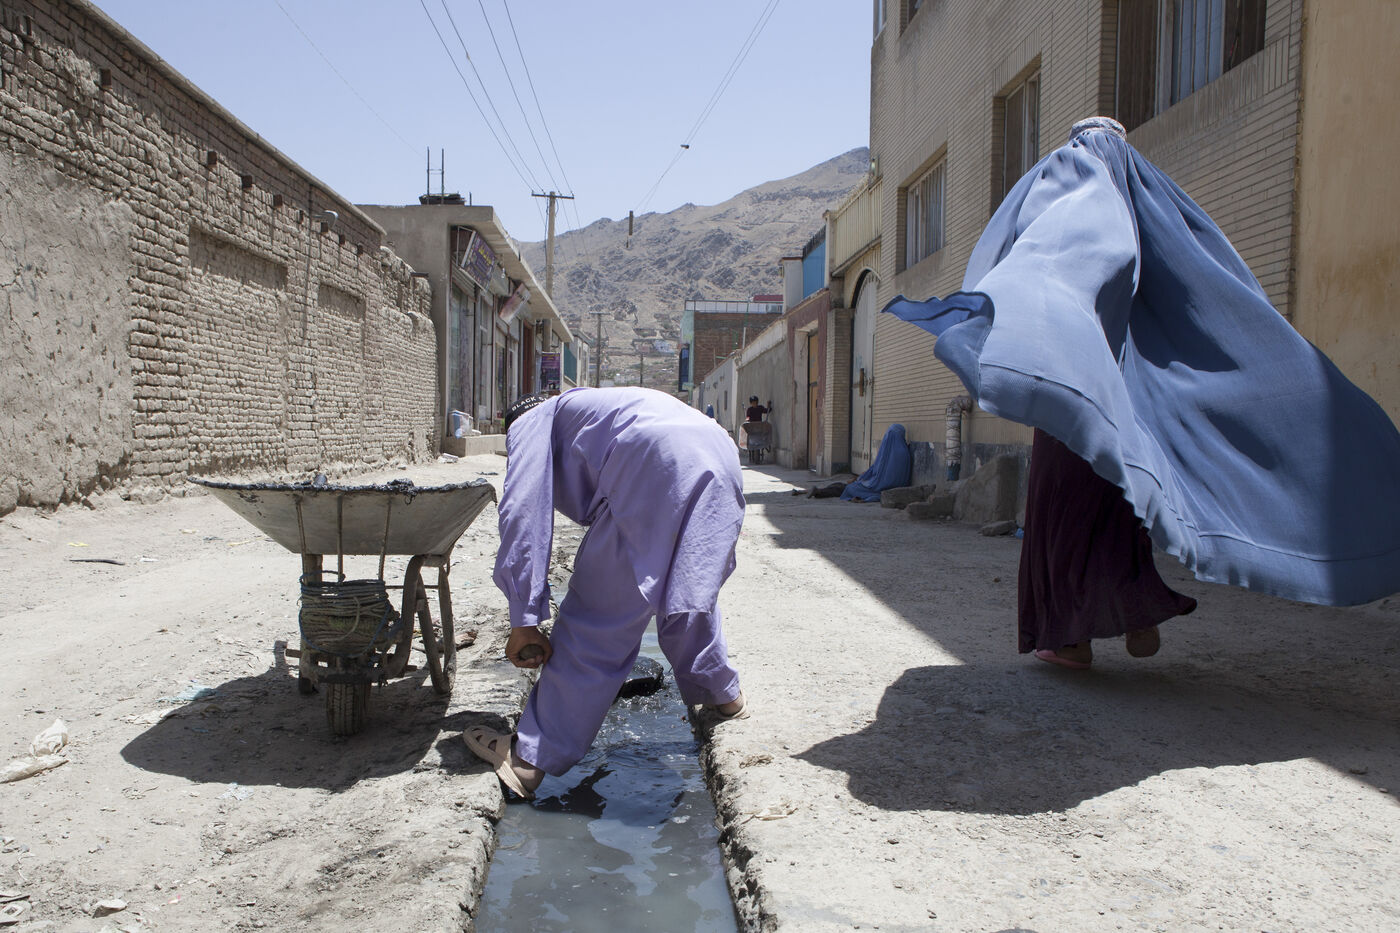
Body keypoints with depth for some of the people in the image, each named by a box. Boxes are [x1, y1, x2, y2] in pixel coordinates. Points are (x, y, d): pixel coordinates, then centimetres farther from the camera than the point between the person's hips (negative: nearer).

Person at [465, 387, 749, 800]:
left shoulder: (533, 421, 24)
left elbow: (522, 510, 6)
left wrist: (523, 620, 6)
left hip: (658, 464, -8)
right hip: (723, 460, 8)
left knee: (595, 621, 1)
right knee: (687, 600, 29)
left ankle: (531, 758, 9)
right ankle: (724, 696, 49)